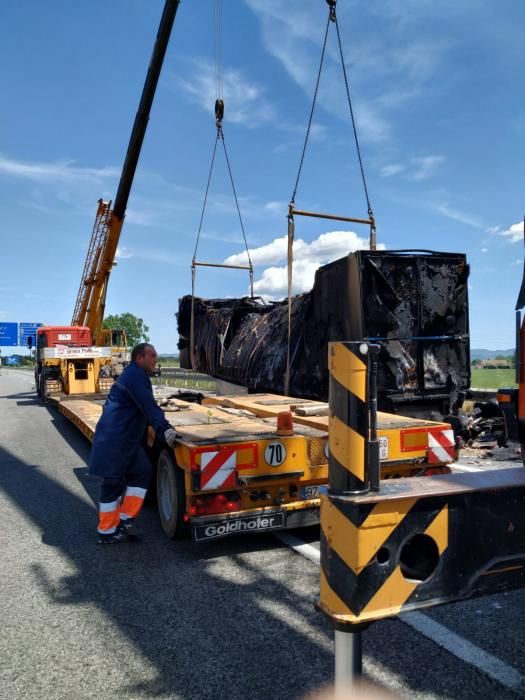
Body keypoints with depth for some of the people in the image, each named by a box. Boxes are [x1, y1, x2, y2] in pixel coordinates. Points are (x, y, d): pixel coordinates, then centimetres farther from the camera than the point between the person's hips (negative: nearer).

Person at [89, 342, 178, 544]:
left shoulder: (134, 374, 19)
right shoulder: (136, 375, -15)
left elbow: (145, 405, 29)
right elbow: (148, 407, -26)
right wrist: (164, 429, -33)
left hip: (121, 437, 10)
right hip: (116, 439, -10)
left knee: (142, 471, 11)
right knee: (113, 483, -2)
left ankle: (125, 519, 14)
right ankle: (106, 532, 7)